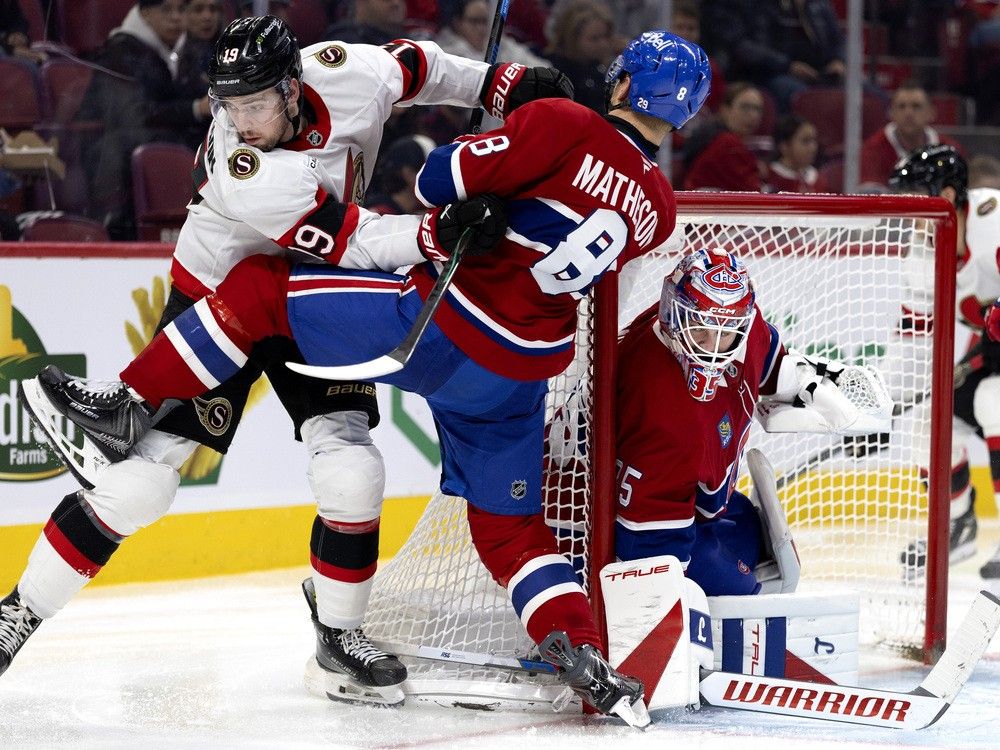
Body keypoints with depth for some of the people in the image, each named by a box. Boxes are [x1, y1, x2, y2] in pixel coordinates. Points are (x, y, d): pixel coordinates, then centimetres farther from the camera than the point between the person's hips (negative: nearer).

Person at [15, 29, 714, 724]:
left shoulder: (565, 125, -12)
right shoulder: (659, 210, 8)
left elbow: (441, 177, -14)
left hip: (439, 329, -6)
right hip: (525, 373, 6)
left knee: (260, 287, 4)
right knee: (510, 523, 19)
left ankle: (128, 407, 2)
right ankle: (585, 661, 2)